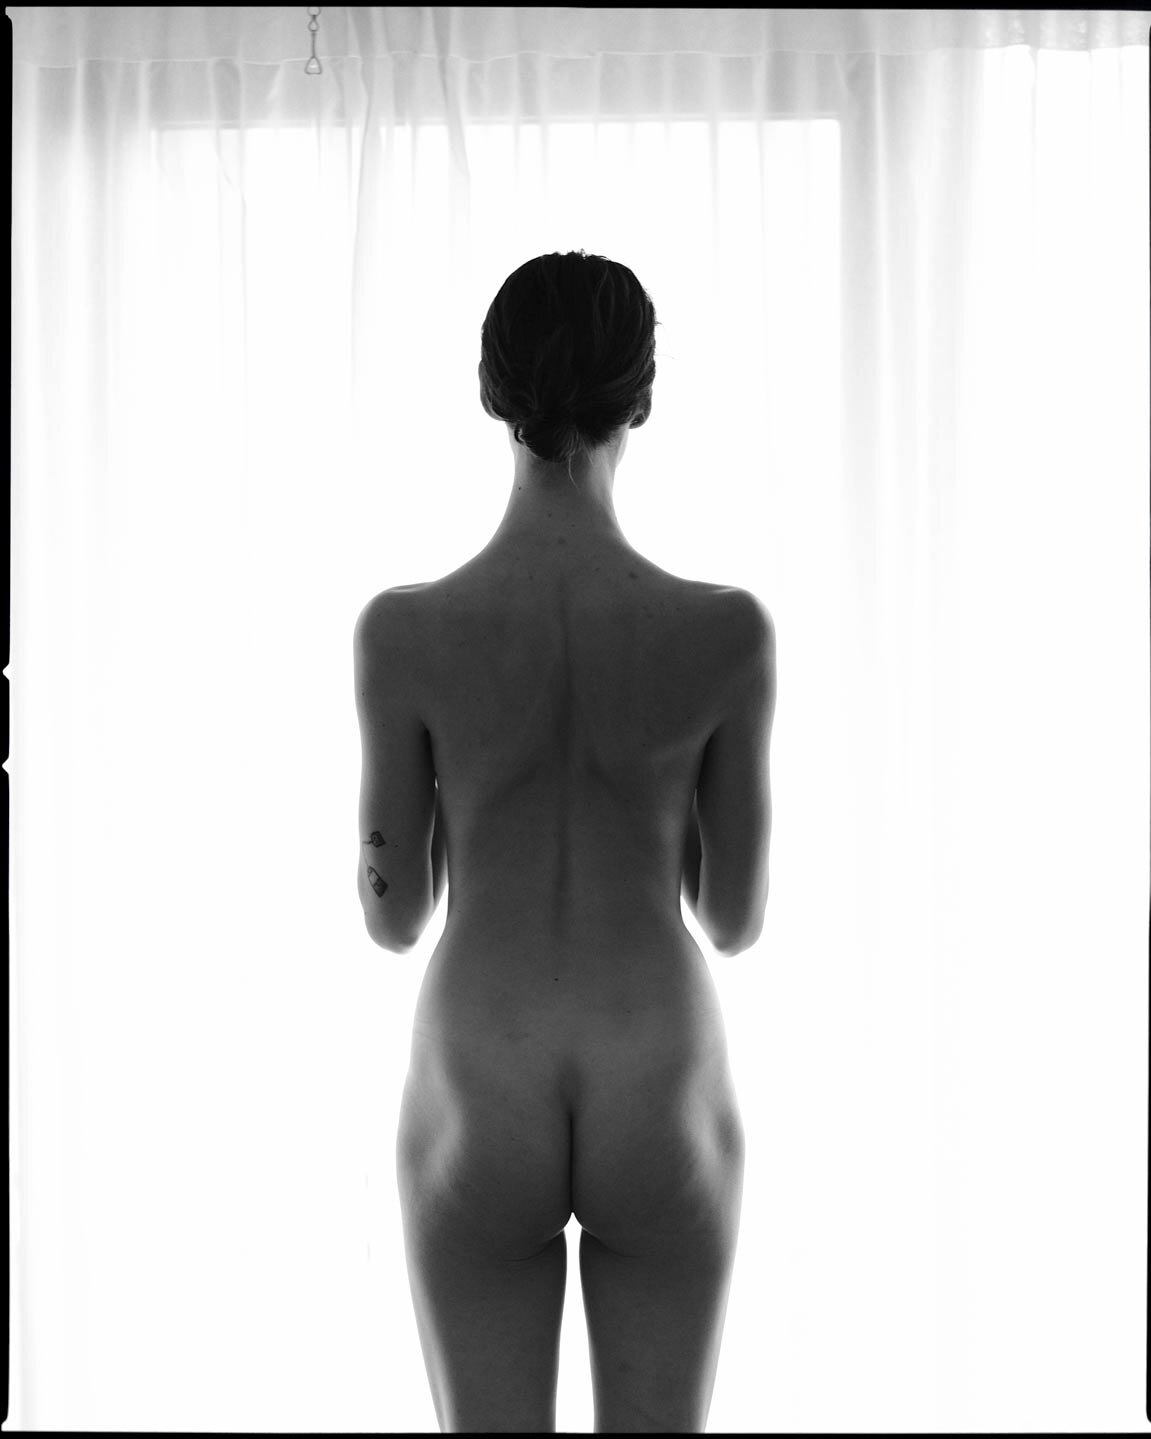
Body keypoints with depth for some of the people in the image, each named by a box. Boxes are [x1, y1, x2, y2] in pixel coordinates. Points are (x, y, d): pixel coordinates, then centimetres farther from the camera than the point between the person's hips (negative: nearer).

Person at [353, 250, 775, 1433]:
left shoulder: (405, 631, -14)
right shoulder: (729, 630, -13)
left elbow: (392, 916, -4)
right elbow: (736, 919, -3)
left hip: (479, 1112, 0)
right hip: (662, 1109, 1)